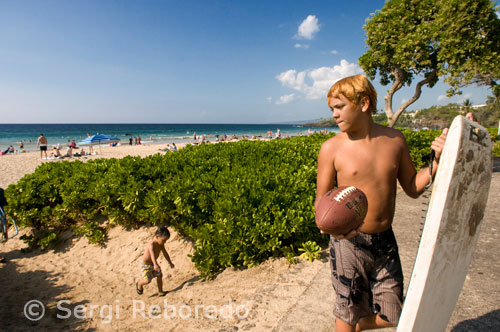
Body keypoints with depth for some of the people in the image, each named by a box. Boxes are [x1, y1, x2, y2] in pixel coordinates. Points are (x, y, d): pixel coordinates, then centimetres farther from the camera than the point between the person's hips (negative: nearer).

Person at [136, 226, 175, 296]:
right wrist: (155, 264, -62)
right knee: (148, 280, -9)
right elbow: (152, 254, -48)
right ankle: (139, 284, 23)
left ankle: (160, 292, 22)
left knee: (159, 276, 6)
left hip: (153, 264, 7)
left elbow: (165, 253, 5)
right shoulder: (151, 245, -32)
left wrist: (170, 263, 10)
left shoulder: (161, 245, -7)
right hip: (146, 264, -7)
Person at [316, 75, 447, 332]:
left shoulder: (394, 139, 0)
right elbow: (321, 202, -8)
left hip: (385, 242, 4)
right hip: (349, 243, -4)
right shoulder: (332, 148, -11)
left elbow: (413, 188, 7)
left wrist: (437, 161, -8)